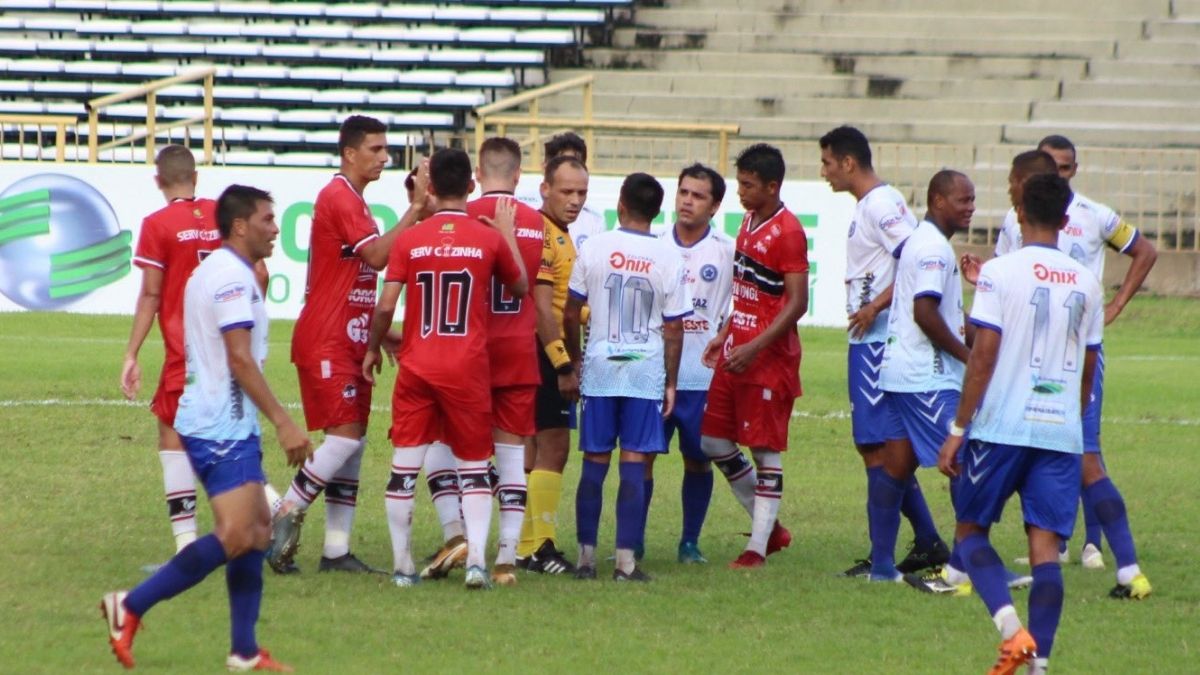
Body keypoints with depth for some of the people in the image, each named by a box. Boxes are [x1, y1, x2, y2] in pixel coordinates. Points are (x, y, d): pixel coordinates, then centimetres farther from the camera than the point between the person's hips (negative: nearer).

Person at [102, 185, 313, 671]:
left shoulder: (216, 271, 18)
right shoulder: (233, 276, -14)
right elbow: (240, 359, -21)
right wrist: (283, 422, -21)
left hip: (226, 425, 11)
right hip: (222, 426, -11)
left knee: (258, 529, 10)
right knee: (236, 537, -16)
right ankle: (131, 606, -13)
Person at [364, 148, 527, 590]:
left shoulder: (410, 239, -3)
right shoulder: (489, 239, -2)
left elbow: (385, 306, -6)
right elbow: (520, 287, 15)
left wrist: (373, 350, 10)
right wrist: (508, 234, 24)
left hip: (416, 367, 0)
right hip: (468, 369, 0)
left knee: (405, 466, 7)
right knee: (474, 466, 8)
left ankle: (402, 565, 9)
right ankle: (476, 557, -8)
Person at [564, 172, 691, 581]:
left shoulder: (595, 248, -3)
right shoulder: (668, 259, -4)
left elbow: (570, 313, 3)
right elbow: (673, 329, -1)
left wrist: (574, 360, 17)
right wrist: (670, 383, 9)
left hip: (599, 366, 1)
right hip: (647, 369, -1)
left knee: (594, 463, 7)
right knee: (634, 466, -1)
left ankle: (586, 555, 8)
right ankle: (626, 560, -4)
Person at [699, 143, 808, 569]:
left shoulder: (787, 233, -15)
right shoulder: (749, 223, 13)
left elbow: (797, 303, -18)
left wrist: (754, 348, -22)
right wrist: (724, 336, 16)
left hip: (769, 359, -9)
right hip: (736, 353, 9)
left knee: (766, 450, -3)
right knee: (714, 443, 9)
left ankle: (759, 548, 2)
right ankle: (771, 529, 21)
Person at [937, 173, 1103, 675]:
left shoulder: (1000, 272, -6)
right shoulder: (1085, 283, 9)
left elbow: (984, 356, -10)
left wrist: (957, 430, -6)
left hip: (1003, 426, -3)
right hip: (1062, 432, 4)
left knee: (971, 529, 10)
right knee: (1046, 545, 3)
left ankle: (1012, 630, -12)